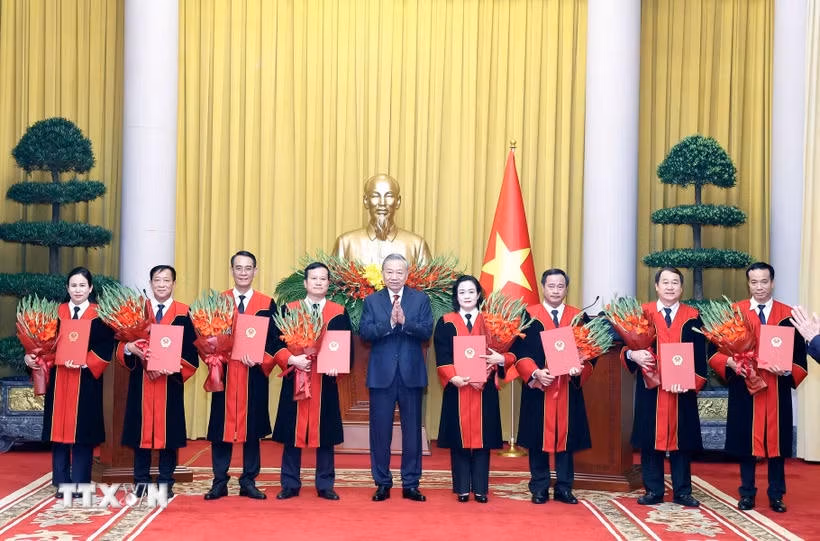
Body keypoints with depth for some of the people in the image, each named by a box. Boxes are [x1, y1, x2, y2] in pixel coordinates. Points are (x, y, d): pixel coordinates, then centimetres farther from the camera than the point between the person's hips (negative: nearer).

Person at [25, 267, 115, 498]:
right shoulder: (56, 312, 8)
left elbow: (105, 348, -8)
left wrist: (84, 363, -20)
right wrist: (32, 357, -12)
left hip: (86, 381, -3)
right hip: (59, 379, 3)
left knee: (82, 431, 0)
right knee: (59, 430, 5)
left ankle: (79, 485, 8)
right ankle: (61, 484, 13)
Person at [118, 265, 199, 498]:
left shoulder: (183, 313, 2)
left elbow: (191, 352, -3)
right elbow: (121, 346, 4)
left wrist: (169, 366, -17)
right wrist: (130, 348, -18)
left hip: (170, 383, -1)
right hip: (141, 382, 1)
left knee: (168, 431, 2)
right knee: (142, 430, 4)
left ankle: (166, 483, 11)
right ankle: (141, 482, 14)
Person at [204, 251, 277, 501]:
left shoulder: (267, 304, 4)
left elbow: (272, 341, 1)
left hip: (254, 375, 0)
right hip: (224, 372, 0)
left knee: (252, 426, 5)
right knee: (221, 425, 3)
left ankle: (249, 482, 15)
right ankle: (219, 482, 12)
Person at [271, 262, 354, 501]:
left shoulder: (339, 313, 7)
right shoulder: (288, 310, 6)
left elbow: (347, 347, 4)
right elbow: (276, 343, 2)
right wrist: (291, 359, -15)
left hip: (325, 382, 0)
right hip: (294, 380, 0)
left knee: (325, 434, 5)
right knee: (292, 433, 3)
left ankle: (325, 485, 14)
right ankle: (290, 485, 13)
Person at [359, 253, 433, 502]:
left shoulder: (421, 299, 4)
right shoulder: (371, 300, 5)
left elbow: (427, 331, -7)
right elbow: (364, 332, -8)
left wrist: (405, 322, -22)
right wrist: (389, 323, -22)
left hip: (411, 374, 0)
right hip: (382, 375, 0)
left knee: (412, 430, 6)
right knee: (380, 430, 6)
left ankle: (411, 484, 15)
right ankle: (383, 483, 16)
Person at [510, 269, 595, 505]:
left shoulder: (578, 317, 9)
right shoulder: (528, 315, 3)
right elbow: (519, 351, -2)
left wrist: (580, 370, -14)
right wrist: (535, 373, -17)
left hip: (569, 388, 2)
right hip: (537, 388, -1)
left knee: (566, 436, 5)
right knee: (538, 438, 2)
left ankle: (564, 488, 14)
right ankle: (539, 488, 11)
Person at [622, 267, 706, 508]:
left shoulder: (692, 317, 5)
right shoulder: (642, 313, 5)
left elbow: (700, 356, 3)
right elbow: (627, 346, 3)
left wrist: (694, 382, -11)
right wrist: (632, 354, -20)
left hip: (682, 391, 0)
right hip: (650, 389, 0)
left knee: (681, 439, 4)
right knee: (650, 439, 3)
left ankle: (682, 491, 13)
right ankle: (653, 490, 12)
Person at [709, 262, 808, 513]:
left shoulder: (787, 315, 2)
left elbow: (799, 355, 1)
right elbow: (714, 349, 1)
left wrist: (788, 370, -18)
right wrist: (730, 362, -18)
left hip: (777, 391, 0)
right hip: (744, 388, 0)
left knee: (776, 441, 6)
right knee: (746, 441, 5)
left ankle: (776, 495, 18)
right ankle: (747, 494, 16)